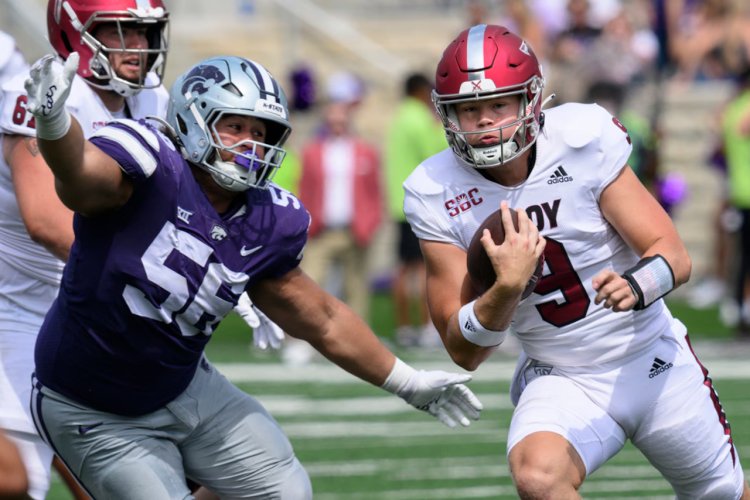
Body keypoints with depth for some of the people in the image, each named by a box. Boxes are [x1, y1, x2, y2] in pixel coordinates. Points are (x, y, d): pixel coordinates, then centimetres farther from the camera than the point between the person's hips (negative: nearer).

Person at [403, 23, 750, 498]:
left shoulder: (582, 141, -17)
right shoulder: (436, 194, -14)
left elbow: (675, 256, -15)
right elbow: (465, 351, -15)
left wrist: (636, 285, -39)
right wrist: (507, 287, -35)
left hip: (654, 362, 0)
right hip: (561, 383, 0)